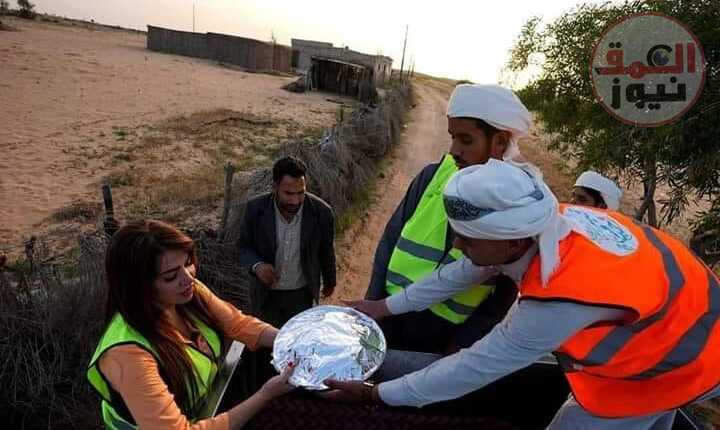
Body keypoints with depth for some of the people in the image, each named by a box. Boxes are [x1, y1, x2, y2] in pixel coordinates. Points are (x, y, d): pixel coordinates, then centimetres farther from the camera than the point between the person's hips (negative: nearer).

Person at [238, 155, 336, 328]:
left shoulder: (321, 211, -21)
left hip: (302, 294, -1)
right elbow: (244, 247, -5)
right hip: (267, 293, 1)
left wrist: (329, 281, 13)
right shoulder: (256, 208, -20)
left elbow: (326, 251, -3)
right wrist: (256, 265, -27)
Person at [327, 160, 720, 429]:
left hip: (673, 364, -7)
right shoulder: (539, 222, -22)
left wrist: (377, 394, -25)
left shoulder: (562, 300, -45)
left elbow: (479, 367, -34)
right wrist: (387, 305, -3)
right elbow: (463, 272, -10)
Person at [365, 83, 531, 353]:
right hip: (389, 318, 3)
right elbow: (391, 239, 2)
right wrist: (373, 302, -2)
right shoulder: (434, 175, -4)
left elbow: (505, 294, -8)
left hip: (444, 340, -2)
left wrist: (462, 346, -11)